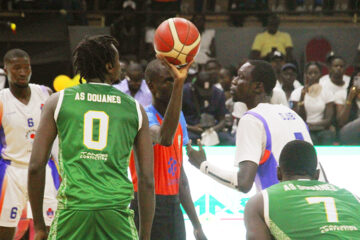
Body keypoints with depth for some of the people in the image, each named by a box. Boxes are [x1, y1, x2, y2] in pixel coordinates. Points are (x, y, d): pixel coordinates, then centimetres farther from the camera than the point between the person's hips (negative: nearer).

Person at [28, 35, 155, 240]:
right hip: (117, 214, 0)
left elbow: (36, 166, 3)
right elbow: (147, 180, 7)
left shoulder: (58, 101, 9)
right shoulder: (135, 109, 10)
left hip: (73, 210, 0)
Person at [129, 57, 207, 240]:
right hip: (149, 210, -8)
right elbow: (164, 139, -39)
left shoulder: (179, 116, 13)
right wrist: (178, 84, -43)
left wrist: (196, 224, 20)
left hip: (174, 206, 8)